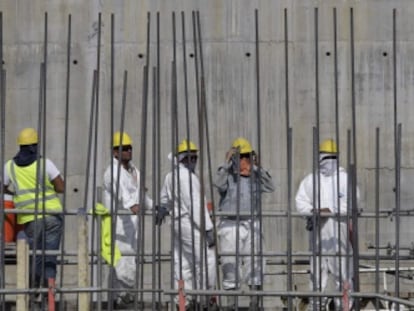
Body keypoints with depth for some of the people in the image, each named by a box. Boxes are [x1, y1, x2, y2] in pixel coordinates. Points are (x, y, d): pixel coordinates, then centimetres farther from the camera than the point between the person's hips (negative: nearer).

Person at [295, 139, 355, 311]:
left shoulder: (344, 178, 2)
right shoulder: (311, 179, 13)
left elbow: (349, 202, -9)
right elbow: (301, 200, 6)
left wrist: (330, 210, -19)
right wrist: (312, 211, -13)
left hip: (338, 226, -3)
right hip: (317, 228, 3)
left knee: (342, 266, -6)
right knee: (317, 266, 6)